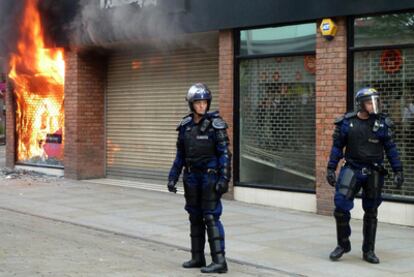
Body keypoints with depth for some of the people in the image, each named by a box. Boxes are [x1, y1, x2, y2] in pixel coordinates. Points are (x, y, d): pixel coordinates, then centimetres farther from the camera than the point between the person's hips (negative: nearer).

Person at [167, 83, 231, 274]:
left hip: (210, 175, -6)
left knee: (211, 217, -9)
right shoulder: (185, 126, 5)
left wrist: (224, 179, -19)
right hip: (192, 176, 6)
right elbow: (180, 155, 10)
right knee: (195, 217, 11)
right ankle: (197, 257, 22)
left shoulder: (215, 124, -11)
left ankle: (219, 261, -6)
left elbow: (224, 154, -12)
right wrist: (173, 177, 6)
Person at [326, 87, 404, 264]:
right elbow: (337, 147, 5)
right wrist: (331, 169, 1)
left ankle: (368, 251, 21)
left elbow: (391, 148, 4)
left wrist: (398, 171, 0)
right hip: (352, 170, -1)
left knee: (371, 213, 9)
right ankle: (343, 245, 12)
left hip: (374, 173, 1)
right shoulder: (347, 123, -2)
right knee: (341, 208, -9)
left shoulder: (381, 123, 0)